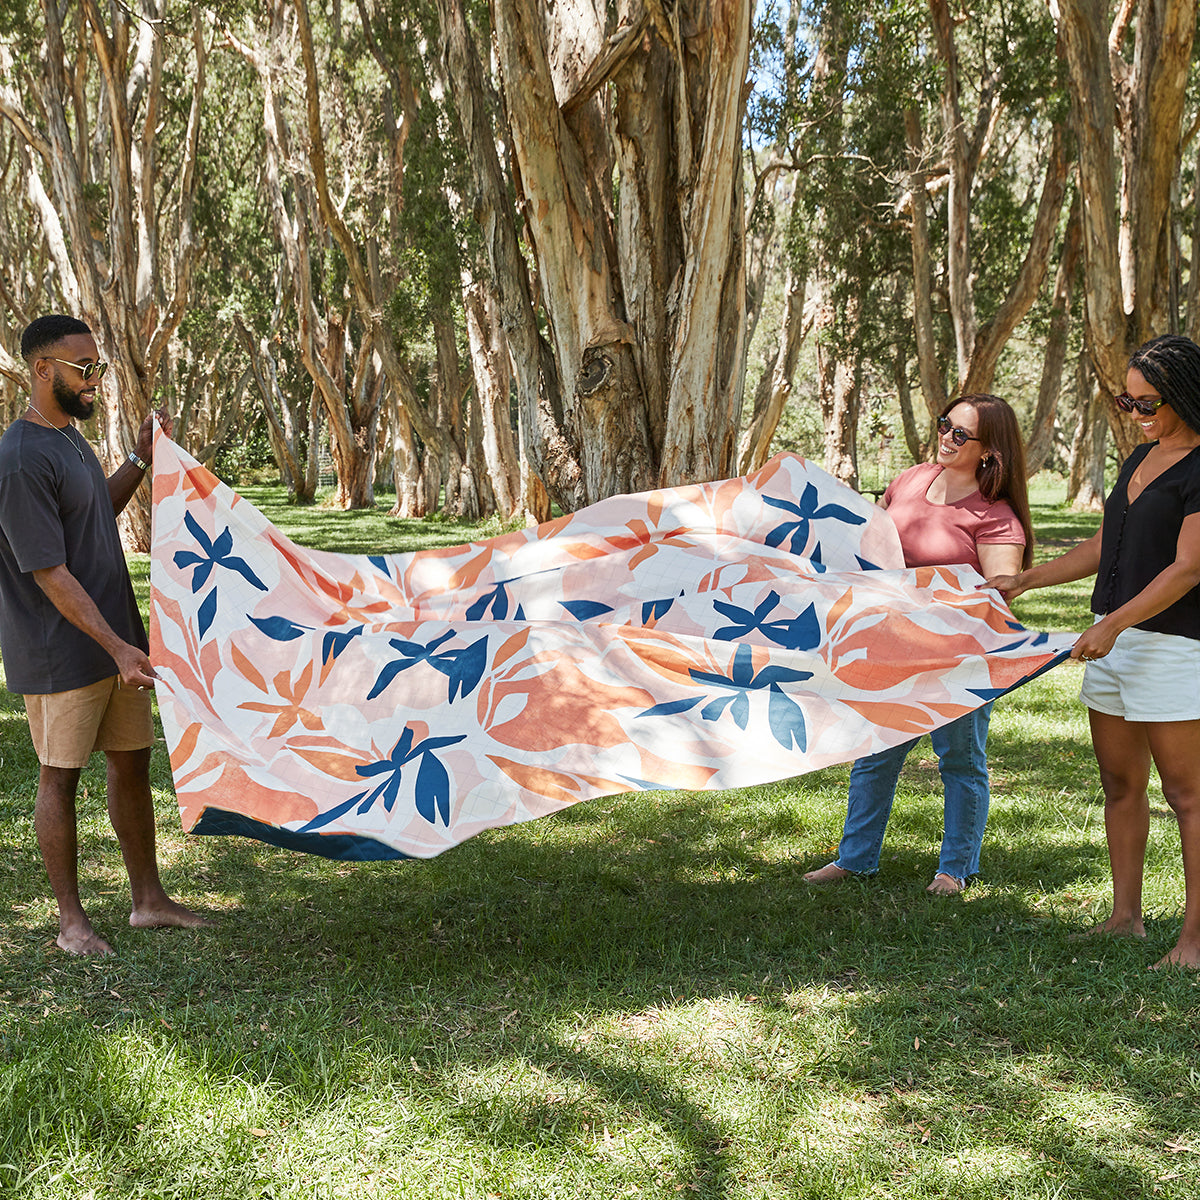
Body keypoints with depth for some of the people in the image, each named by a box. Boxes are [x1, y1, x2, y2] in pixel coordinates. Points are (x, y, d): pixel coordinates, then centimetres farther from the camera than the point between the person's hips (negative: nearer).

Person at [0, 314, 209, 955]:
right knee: (61, 776, 4)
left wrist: (141, 460, 11)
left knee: (132, 763, 13)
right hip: (61, 655, -9)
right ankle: (71, 920, 16)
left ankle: (149, 899, 25)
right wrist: (116, 647, -24)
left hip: (115, 640, 9)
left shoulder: (68, 435, 9)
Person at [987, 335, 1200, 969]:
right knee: (1120, 782, 12)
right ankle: (1125, 916, 21)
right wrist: (1025, 580, 18)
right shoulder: (1142, 457, 15)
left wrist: (1115, 623, -23)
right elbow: (1102, 548, 22)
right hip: (1112, 639, 9)